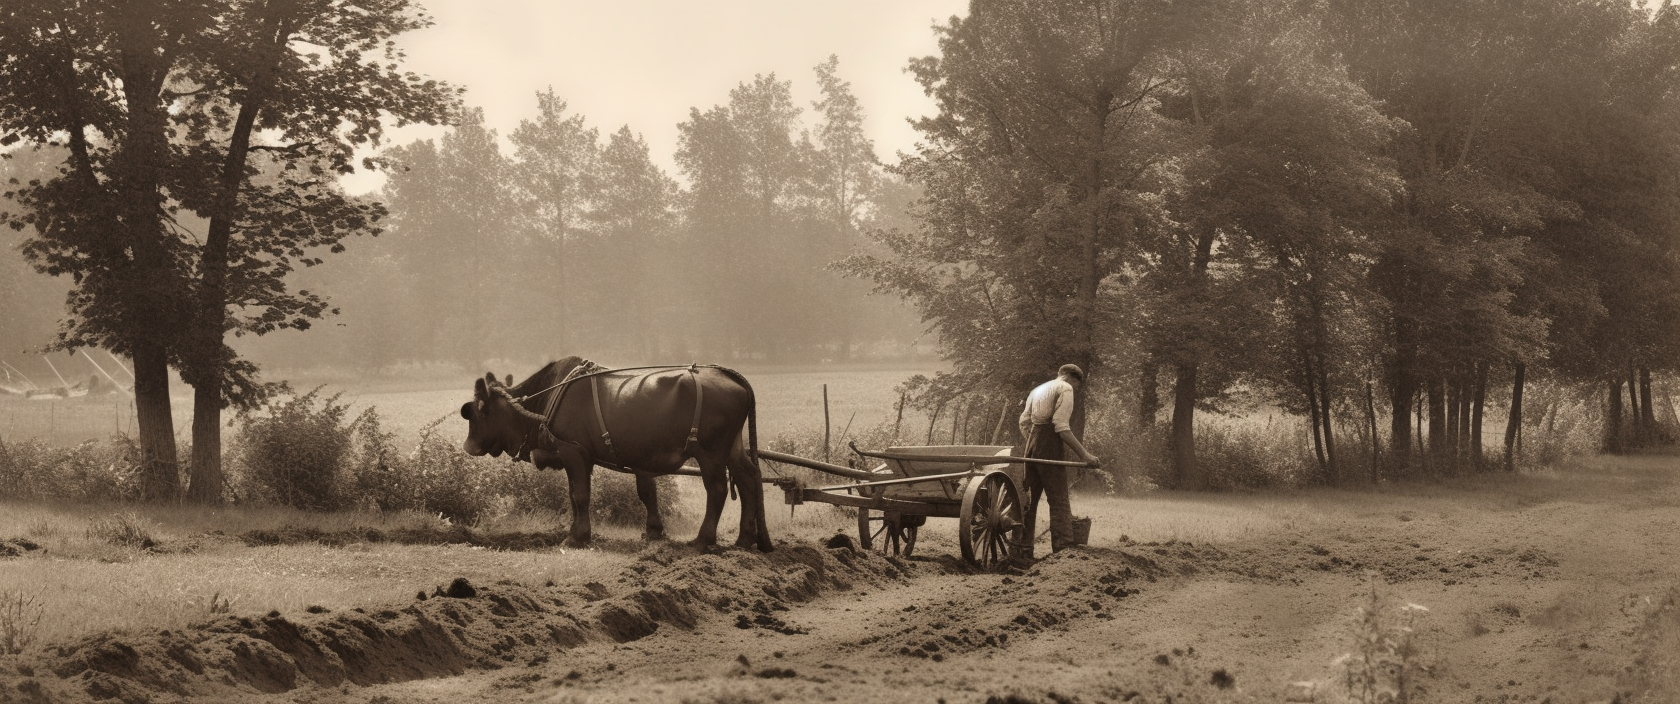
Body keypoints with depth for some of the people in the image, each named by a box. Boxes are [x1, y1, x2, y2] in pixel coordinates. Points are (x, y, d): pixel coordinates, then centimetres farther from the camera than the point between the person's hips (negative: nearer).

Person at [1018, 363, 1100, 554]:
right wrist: (1085, 454, -18)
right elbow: (1062, 427, -15)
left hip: (1031, 445, 8)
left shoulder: (1037, 390, 22)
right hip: (1051, 448, -8)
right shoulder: (1065, 388, -3)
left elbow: (1024, 422, 16)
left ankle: (1023, 549, 15)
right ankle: (1063, 549, -20)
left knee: (1029, 498, 13)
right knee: (1059, 500, -10)